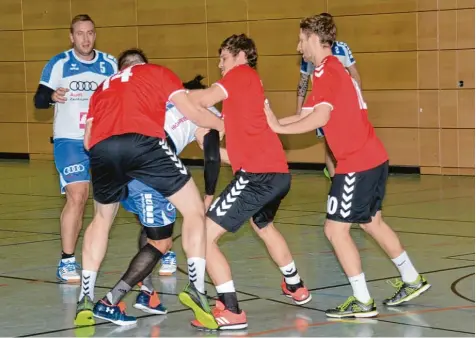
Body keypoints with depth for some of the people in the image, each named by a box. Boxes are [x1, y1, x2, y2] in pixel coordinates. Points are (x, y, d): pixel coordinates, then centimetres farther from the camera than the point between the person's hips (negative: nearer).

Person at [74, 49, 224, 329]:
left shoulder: (104, 87, 37)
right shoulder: (157, 72, 28)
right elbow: (192, 112, 18)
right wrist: (224, 125, 34)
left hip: (101, 149, 4)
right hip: (143, 141, -4)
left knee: (102, 220, 28)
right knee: (195, 212, 10)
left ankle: (85, 302, 24)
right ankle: (197, 289, -7)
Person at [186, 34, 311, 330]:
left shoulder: (242, 73, 3)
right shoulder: (251, 86, 25)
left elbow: (205, 99, -13)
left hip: (258, 175, -10)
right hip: (279, 173, 10)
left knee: (204, 235, -9)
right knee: (263, 225, 39)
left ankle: (231, 311, -13)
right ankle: (295, 287, 55)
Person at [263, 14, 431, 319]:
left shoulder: (326, 70, -13)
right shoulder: (336, 68, 16)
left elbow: (320, 117, -25)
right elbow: (306, 115, 15)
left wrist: (279, 128, -18)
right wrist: (272, 122, 11)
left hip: (357, 164, -10)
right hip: (374, 157, 10)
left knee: (336, 228, -4)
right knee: (371, 221, 24)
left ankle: (363, 302, 0)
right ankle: (413, 280, 35)